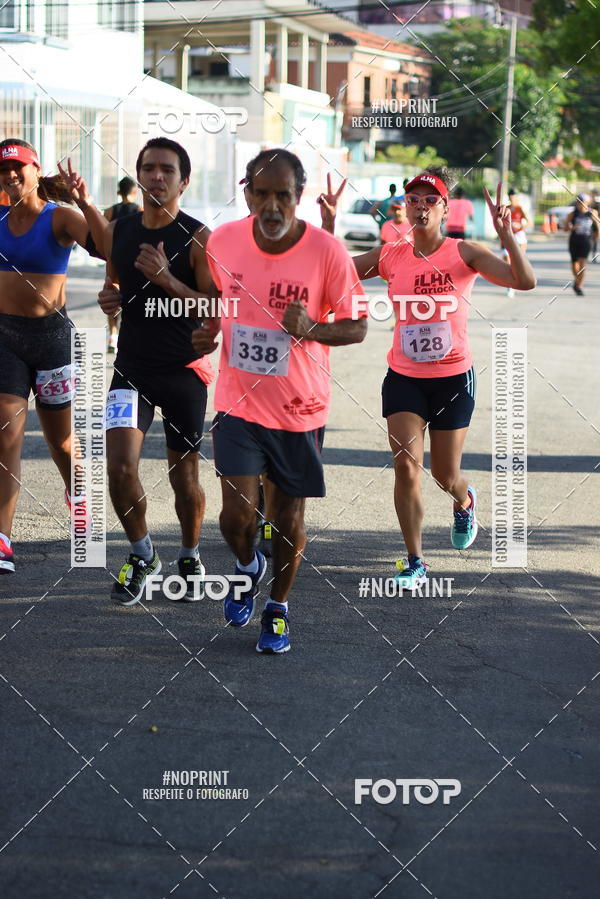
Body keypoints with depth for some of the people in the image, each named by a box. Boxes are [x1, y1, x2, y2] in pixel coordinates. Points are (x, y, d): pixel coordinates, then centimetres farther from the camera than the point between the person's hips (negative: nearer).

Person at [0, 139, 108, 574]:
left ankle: (76, 494, 47)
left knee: (59, 435, 16)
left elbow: (105, 246, -26)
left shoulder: (59, 218, -8)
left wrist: (85, 203, -37)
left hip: (51, 333, -2)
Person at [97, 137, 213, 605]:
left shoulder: (199, 238, -9)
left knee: (185, 475, 8)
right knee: (119, 466, -13)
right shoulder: (119, 231, 5)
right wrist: (109, 297, -2)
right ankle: (143, 554, 9)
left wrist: (166, 279, -24)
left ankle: (191, 557, 32)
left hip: (185, 370, -3)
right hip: (132, 367, 3)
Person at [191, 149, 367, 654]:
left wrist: (312, 329, -26)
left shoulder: (327, 252, -14)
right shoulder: (223, 241, -6)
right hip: (239, 402, 1)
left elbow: (357, 327, -7)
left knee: (289, 514, 9)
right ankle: (247, 566, 29)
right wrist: (207, 331, -4)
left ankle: (279, 606, 33)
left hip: (300, 409, -1)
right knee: (237, 515, -7)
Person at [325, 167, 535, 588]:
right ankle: (415, 563, -2)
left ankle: (465, 500, 48)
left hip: (453, 379, -1)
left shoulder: (464, 254, -8)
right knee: (406, 465, -12)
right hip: (404, 377, 1)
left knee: (446, 476, 9)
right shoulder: (390, 257, -1)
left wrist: (506, 233, -31)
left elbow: (525, 281, -19)